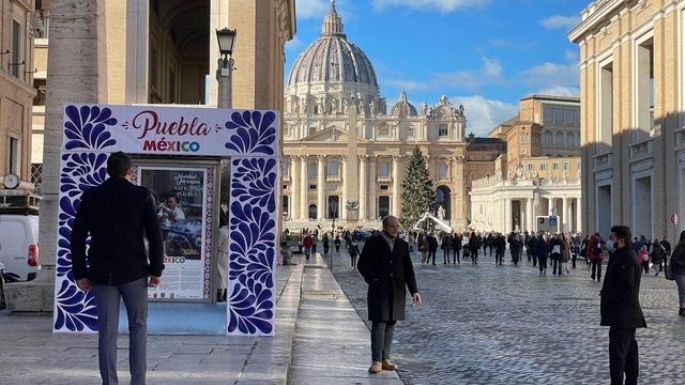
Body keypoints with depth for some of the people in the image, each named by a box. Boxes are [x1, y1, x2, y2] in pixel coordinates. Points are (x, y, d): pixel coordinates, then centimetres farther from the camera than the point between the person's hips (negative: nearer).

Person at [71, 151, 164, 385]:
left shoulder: (91, 196, 2)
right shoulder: (141, 195, -3)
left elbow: (77, 237, 2)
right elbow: (155, 235, -6)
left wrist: (80, 273, 7)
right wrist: (156, 270, 0)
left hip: (102, 274, 2)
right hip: (134, 272, -1)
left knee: (107, 331, 5)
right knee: (138, 326, 10)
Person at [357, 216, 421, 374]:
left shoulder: (403, 245, 12)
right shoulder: (373, 243, 0)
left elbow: (408, 269, 12)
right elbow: (362, 264, -1)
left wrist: (414, 290, 5)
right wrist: (373, 280, -12)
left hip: (397, 291, 4)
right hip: (379, 290, -4)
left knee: (390, 324, 7)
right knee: (379, 324, -8)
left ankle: (385, 359, 12)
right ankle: (376, 361, -7)